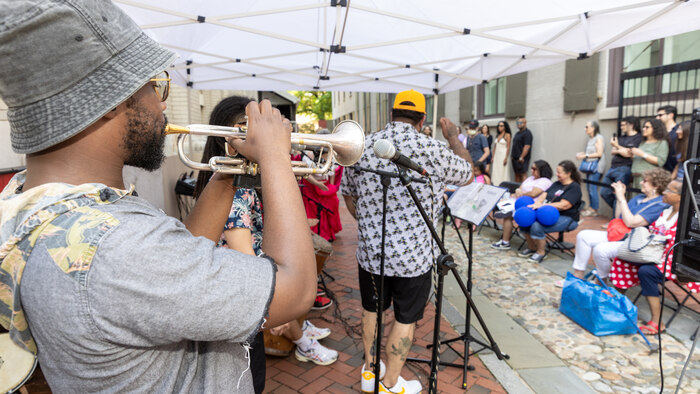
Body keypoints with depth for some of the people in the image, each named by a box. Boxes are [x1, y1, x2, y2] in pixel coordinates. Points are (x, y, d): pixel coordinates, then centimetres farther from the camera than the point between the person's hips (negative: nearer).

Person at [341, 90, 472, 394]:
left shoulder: (362, 147, -4)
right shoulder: (430, 150, -17)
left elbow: (349, 196, 7)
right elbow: (467, 174, 1)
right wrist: (454, 138, 14)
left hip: (369, 250, 4)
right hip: (414, 254, -4)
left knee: (371, 309, 21)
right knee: (405, 318, 13)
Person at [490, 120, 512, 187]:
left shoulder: (507, 135, -4)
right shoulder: (497, 135, 14)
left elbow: (508, 147, -9)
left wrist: (506, 158, -16)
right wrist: (493, 157, 9)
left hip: (503, 155, -6)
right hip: (496, 155, 6)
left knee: (503, 172, -8)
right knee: (496, 172, 2)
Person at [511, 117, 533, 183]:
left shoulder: (527, 133, -10)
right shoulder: (518, 133, 19)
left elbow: (527, 146, -18)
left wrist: (521, 157, -21)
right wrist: (512, 155, 15)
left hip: (522, 159, -9)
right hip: (515, 158, 9)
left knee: (523, 174, -9)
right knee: (517, 175, 11)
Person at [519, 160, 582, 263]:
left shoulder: (574, 187, -7)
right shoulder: (557, 184, 19)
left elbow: (563, 205, -20)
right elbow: (544, 194, 14)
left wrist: (542, 205, -23)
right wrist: (538, 202, -10)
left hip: (566, 218, -8)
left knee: (537, 226, -31)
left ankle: (540, 252, -10)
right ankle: (531, 247, 3)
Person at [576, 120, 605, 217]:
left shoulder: (598, 138, -9)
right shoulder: (590, 139, 14)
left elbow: (599, 153, -15)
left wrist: (585, 156, -14)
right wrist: (582, 154, 7)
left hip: (596, 166, -8)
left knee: (592, 188, -8)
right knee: (589, 187, 9)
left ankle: (594, 210, -2)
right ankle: (591, 208, 17)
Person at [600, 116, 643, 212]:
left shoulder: (638, 138, -3)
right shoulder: (622, 137, 20)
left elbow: (629, 153, -12)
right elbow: (612, 151, 12)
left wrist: (617, 146, -1)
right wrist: (619, 151, -10)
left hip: (624, 169, -8)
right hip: (613, 168, 8)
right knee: (604, 193, 4)